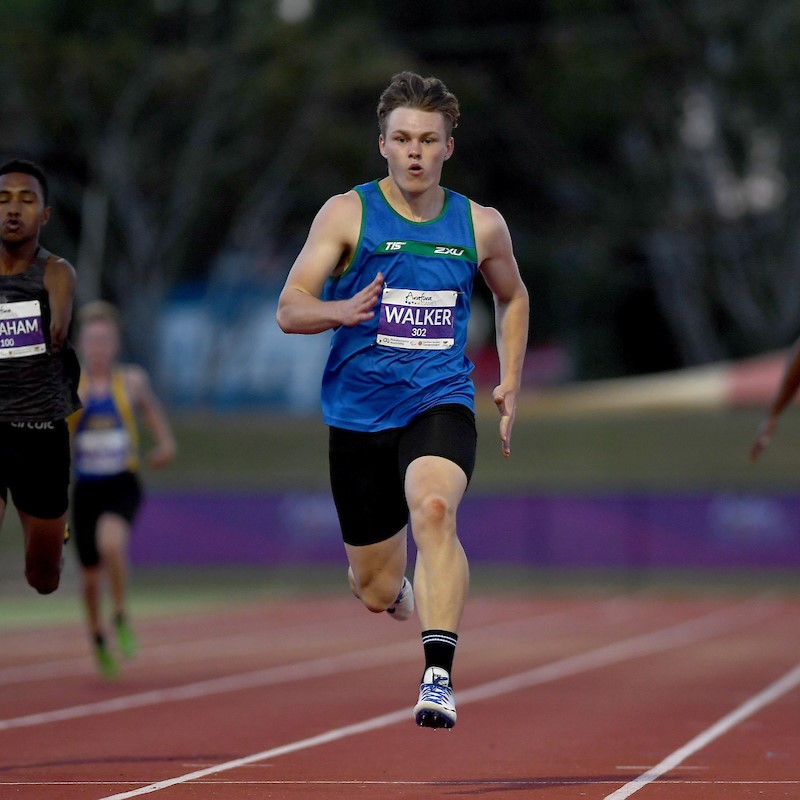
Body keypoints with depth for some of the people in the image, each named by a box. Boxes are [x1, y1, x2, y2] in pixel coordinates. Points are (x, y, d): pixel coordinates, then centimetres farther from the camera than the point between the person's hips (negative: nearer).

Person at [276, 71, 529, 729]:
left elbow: (513, 298, 26)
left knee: (434, 509, -34)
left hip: (440, 403, -1)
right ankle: (413, 606, 47)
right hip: (358, 411, 1)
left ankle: (439, 676, -39)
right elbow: (289, 310, -6)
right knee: (375, 590, 8)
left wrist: (511, 383, 15)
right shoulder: (348, 214, -2)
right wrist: (343, 310, -27)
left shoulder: (481, 225, 6)